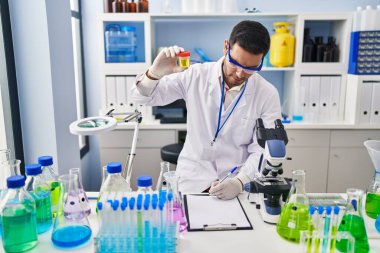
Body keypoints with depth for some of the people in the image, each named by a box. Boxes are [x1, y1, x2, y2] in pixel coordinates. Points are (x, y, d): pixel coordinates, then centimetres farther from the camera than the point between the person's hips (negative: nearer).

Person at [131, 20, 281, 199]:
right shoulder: (195, 76, -6)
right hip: (193, 181, 0)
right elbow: (143, 97, -1)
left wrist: (240, 181, -22)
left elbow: (263, 151, -5)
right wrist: (154, 74, -21)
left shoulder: (268, 95, -7)